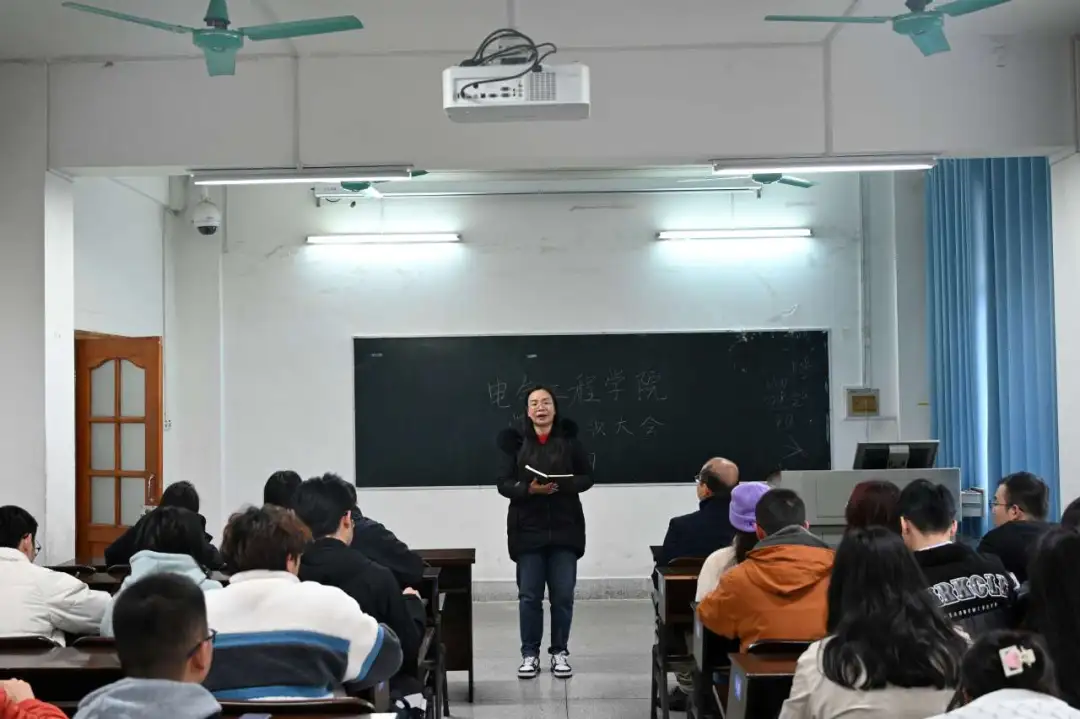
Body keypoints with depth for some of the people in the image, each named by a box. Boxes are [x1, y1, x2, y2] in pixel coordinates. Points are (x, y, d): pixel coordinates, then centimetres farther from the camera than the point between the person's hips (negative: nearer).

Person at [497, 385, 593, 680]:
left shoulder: (569, 438, 1)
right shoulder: (514, 440, 0)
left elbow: (586, 477, 3)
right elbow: (504, 484, -2)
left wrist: (563, 485, -16)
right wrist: (528, 489, -20)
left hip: (564, 528, 0)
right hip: (528, 529, 0)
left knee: (563, 595, 4)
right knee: (529, 596, 4)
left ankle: (560, 652, 19)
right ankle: (530, 654, 17)